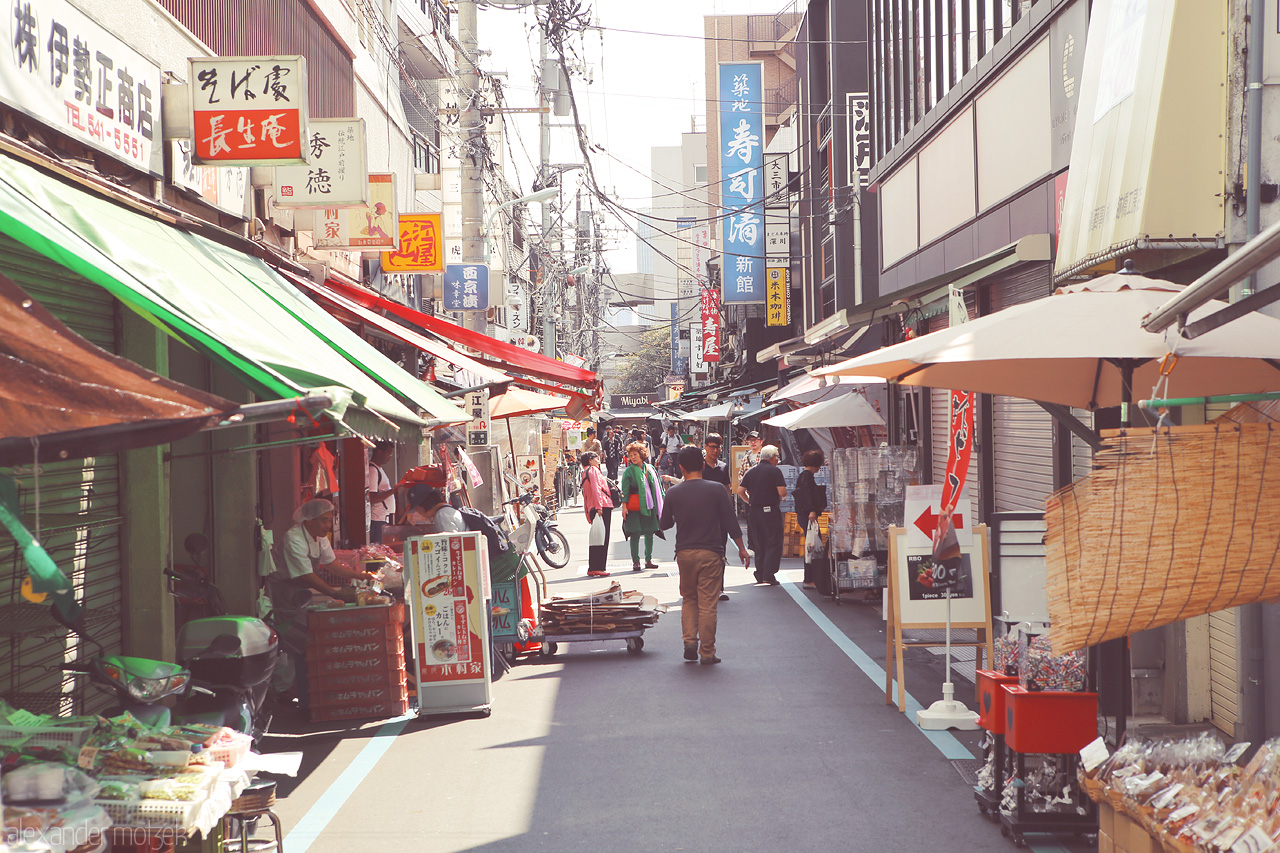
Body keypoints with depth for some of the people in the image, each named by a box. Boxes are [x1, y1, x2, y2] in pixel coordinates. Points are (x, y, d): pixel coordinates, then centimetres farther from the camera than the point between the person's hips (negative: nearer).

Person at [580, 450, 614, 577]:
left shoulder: (585, 473, 23)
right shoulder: (593, 470, -3)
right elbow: (596, 488, -16)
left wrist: (588, 514, 24)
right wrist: (599, 506, -23)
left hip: (592, 509, 9)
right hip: (602, 506, -9)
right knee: (602, 538, -10)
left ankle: (592, 569, 11)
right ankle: (598, 567, -14)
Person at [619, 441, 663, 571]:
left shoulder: (649, 469, 9)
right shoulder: (628, 471, -2)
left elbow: (656, 486, 16)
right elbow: (625, 490, -5)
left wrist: (662, 501, 14)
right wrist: (624, 505, -11)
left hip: (649, 506, 4)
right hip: (634, 506, -4)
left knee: (649, 533, 8)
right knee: (635, 534, -5)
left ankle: (648, 560, 18)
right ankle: (635, 562, 1)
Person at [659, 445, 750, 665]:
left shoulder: (673, 492, -1)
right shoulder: (716, 490, -6)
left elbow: (664, 524, 11)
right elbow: (731, 523, -4)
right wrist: (742, 548, 7)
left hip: (684, 553, 2)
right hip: (710, 554, -2)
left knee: (688, 599, 18)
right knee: (708, 603, 2)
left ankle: (689, 641, 4)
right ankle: (706, 652, 4)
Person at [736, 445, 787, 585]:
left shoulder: (751, 471, 8)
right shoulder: (775, 471, -8)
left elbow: (740, 491, 3)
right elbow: (782, 492, -15)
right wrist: (781, 496, 7)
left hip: (754, 511, 5)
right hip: (771, 511, -5)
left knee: (759, 544, 14)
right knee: (774, 543, 0)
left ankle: (760, 574, 15)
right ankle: (769, 575, -6)